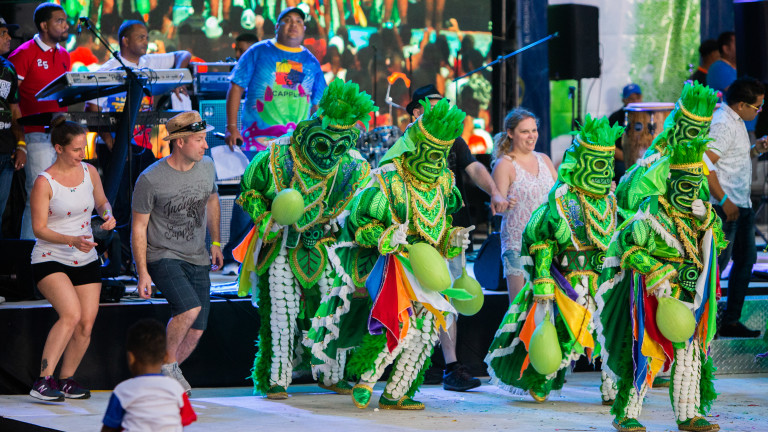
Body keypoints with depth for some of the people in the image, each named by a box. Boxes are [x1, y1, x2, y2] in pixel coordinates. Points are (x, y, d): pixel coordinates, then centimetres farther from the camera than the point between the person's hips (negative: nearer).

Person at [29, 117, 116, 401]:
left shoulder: (89, 172, 4)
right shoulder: (44, 182, -13)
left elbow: (101, 202, 23)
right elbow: (39, 229, -15)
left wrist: (108, 215, 0)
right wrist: (72, 240, -28)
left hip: (86, 260, 6)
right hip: (50, 260, -6)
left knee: (86, 324, -3)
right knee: (71, 314, -26)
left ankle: (66, 380, 16)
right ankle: (43, 381, -24)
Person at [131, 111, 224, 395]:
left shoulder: (206, 167, 2)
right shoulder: (150, 179, -15)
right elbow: (139, 227, -8)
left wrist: (215, 242, 23)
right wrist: (142, 273, -12)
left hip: (197, 260, 6)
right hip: (162, 257, -6)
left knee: (195, 332, 1)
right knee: (190, 308, -28)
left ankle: (163, 376, 24)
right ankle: (166, 362, -5)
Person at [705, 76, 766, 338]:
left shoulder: (736, 121, 15)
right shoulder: (722, 124, -17)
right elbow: (706, 165, -23)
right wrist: (724, 201, -22)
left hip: (742, 205, 11)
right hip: (726, 207, -11)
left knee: (746, 260, 12)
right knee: (718, 262, -7)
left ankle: (731, 321, 18)